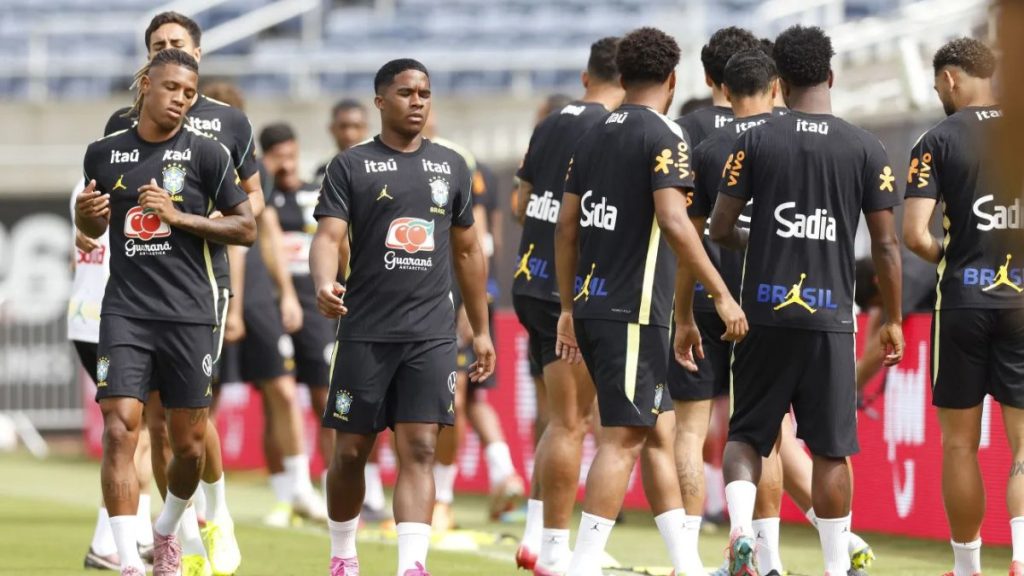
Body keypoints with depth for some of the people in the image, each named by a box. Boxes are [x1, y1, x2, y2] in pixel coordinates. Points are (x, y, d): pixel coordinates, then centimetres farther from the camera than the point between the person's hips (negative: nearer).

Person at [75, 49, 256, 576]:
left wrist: (181, 217, -12)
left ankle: (166, 532, 35)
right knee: (120, 431, -14)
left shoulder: (205, 153, 0)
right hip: (125, 310, 1)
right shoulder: (105, 153, 7)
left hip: (188, 313, -1)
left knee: (189, 443, 7)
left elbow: (246, 228, -1)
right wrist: (86, 213, -2)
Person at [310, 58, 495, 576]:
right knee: (351, 450, 6)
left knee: (419, 449, -10)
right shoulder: (351, 166, 1)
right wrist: (323, 285, -32)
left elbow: (468, 251, 18)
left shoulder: (451, 167, 12)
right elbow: (328, 237, -10)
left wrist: (481, 330, 17)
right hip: (366, 332, -2)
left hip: (431, 334, 2)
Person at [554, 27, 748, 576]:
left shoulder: (595, 136, 14)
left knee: (658, 431, 13)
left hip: (591, 305, 8)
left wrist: (568, 307, 22)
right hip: (634, 312, -8)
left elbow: (566, 227, 16)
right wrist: (721, 294, -16)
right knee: (622, 438, -7)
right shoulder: (664, 135, -9)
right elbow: (673, 221, -20)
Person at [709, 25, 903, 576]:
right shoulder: (865, 149, 0)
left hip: (764, 313, 0)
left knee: (745, 434, 11)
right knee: (831, 449, 7)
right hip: (830, 318, 0)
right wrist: (893, 320, 11)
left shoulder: (757, 141, -1)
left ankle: (741, 529, -13)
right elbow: (885, 245, 0)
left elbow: (720, 227, -1)